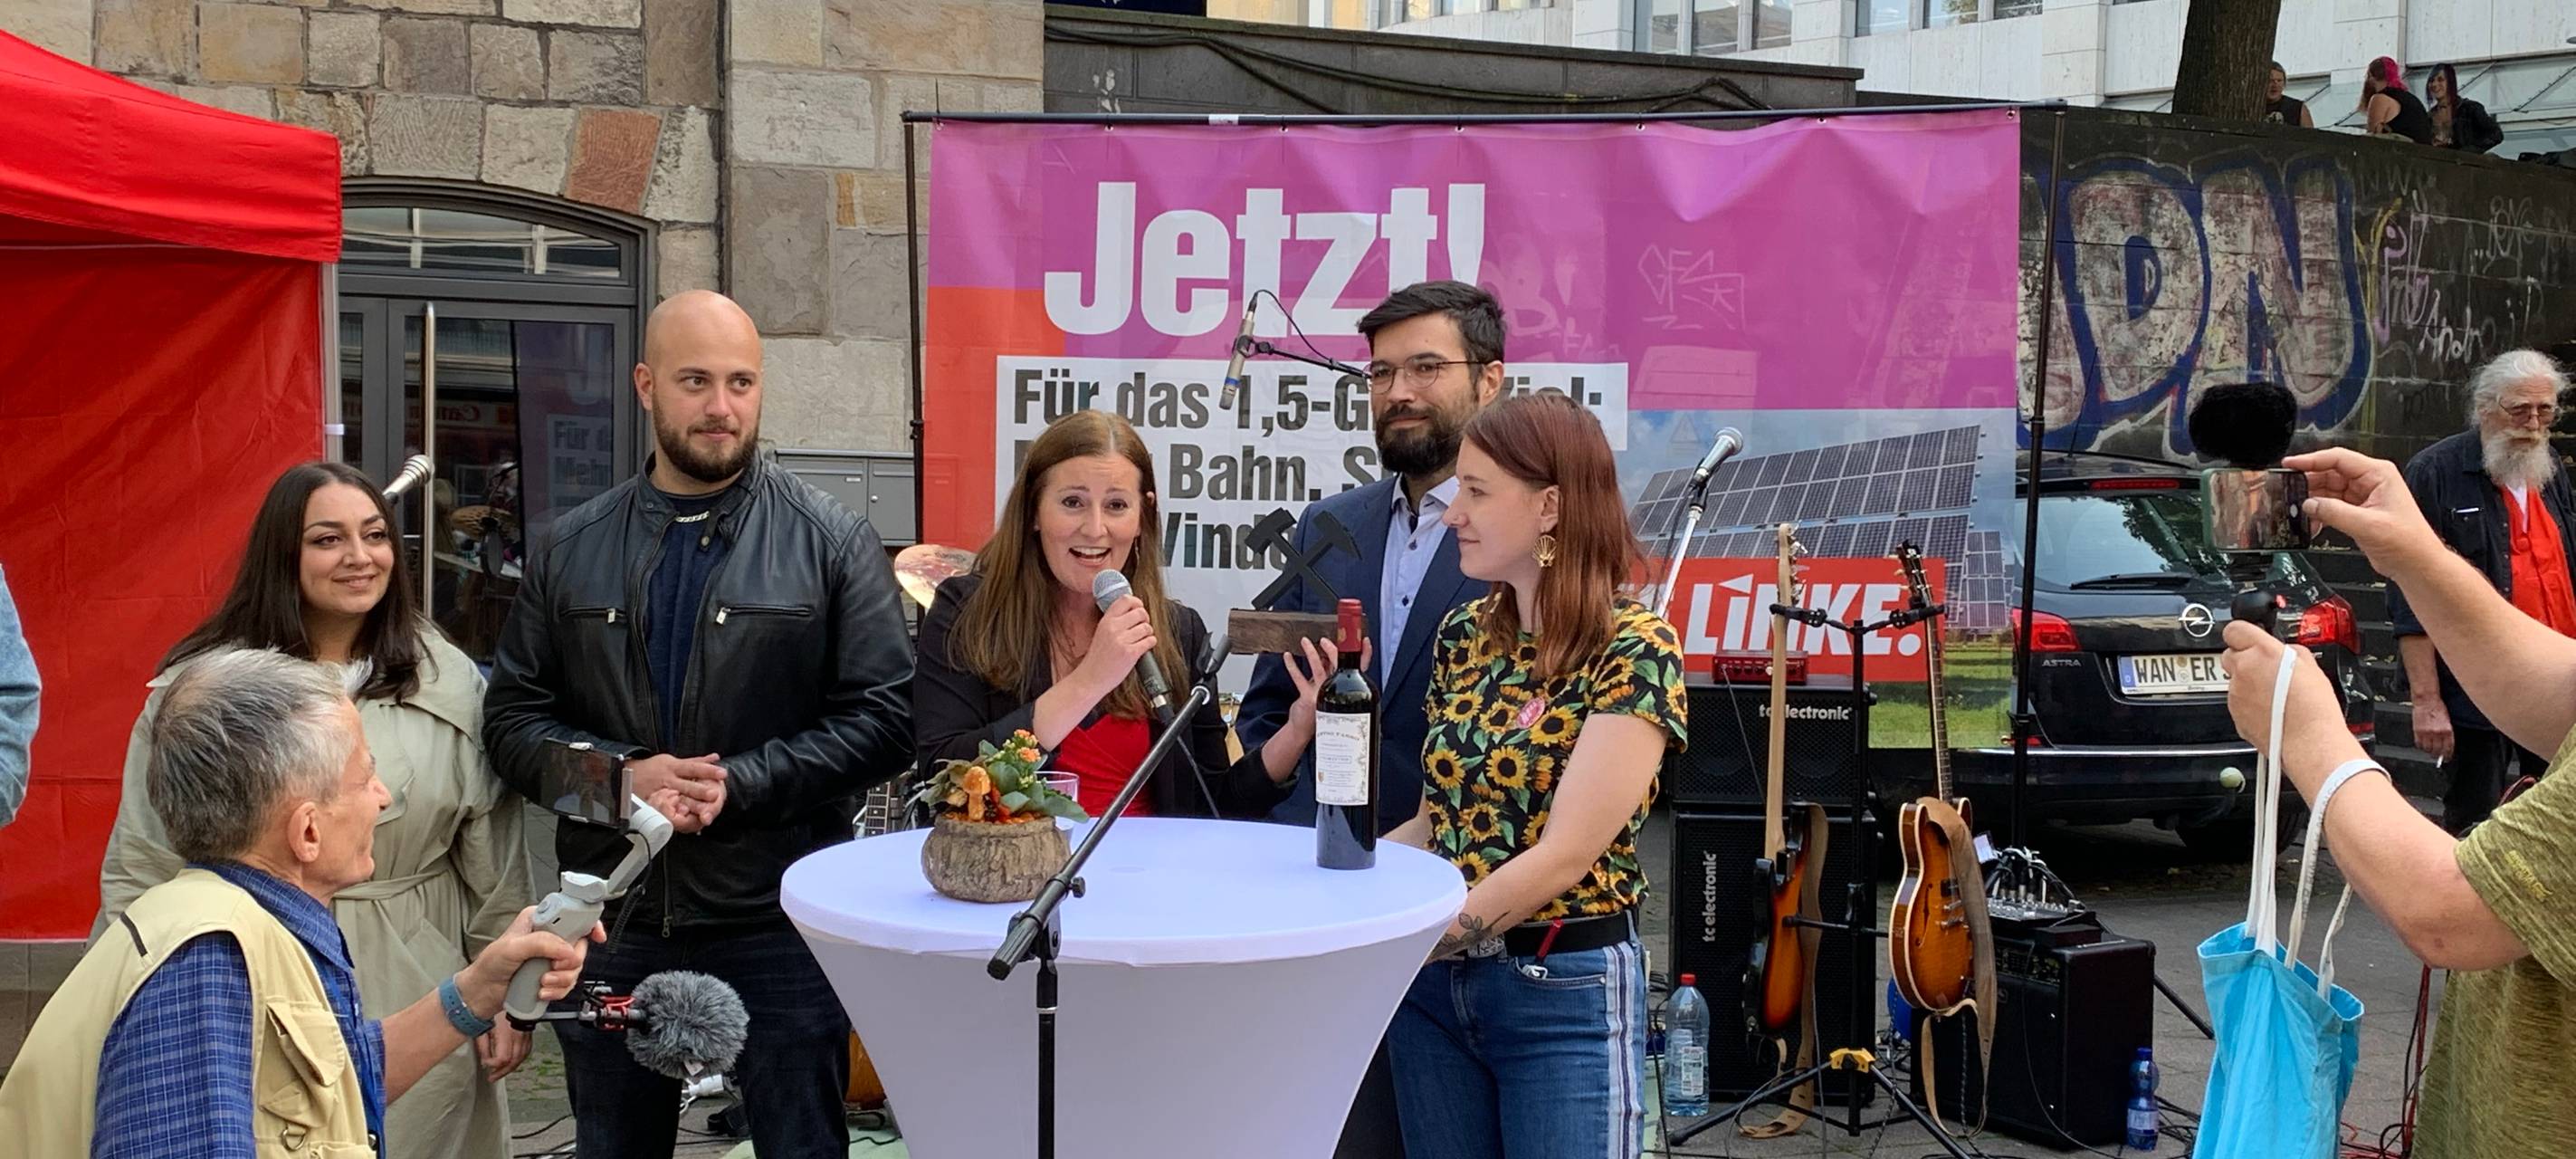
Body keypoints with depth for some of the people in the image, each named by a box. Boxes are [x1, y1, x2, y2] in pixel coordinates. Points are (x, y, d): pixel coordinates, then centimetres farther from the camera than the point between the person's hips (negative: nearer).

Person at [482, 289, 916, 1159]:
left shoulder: (832, 542, -3)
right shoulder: (571, 550, 7)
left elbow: (884, 718, -8)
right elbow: (513, 718, 5)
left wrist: (738, 785, -17)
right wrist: (620, 776, -13)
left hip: (780, 921, -3)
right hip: (611, 921, 3)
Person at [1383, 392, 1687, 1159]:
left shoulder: (1633, 648, -13)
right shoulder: (1463, 634, 5)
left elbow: (1566, 854, -19)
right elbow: (1439, 820, 10)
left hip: (1564, 990, -5)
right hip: (1434, 983, 6)